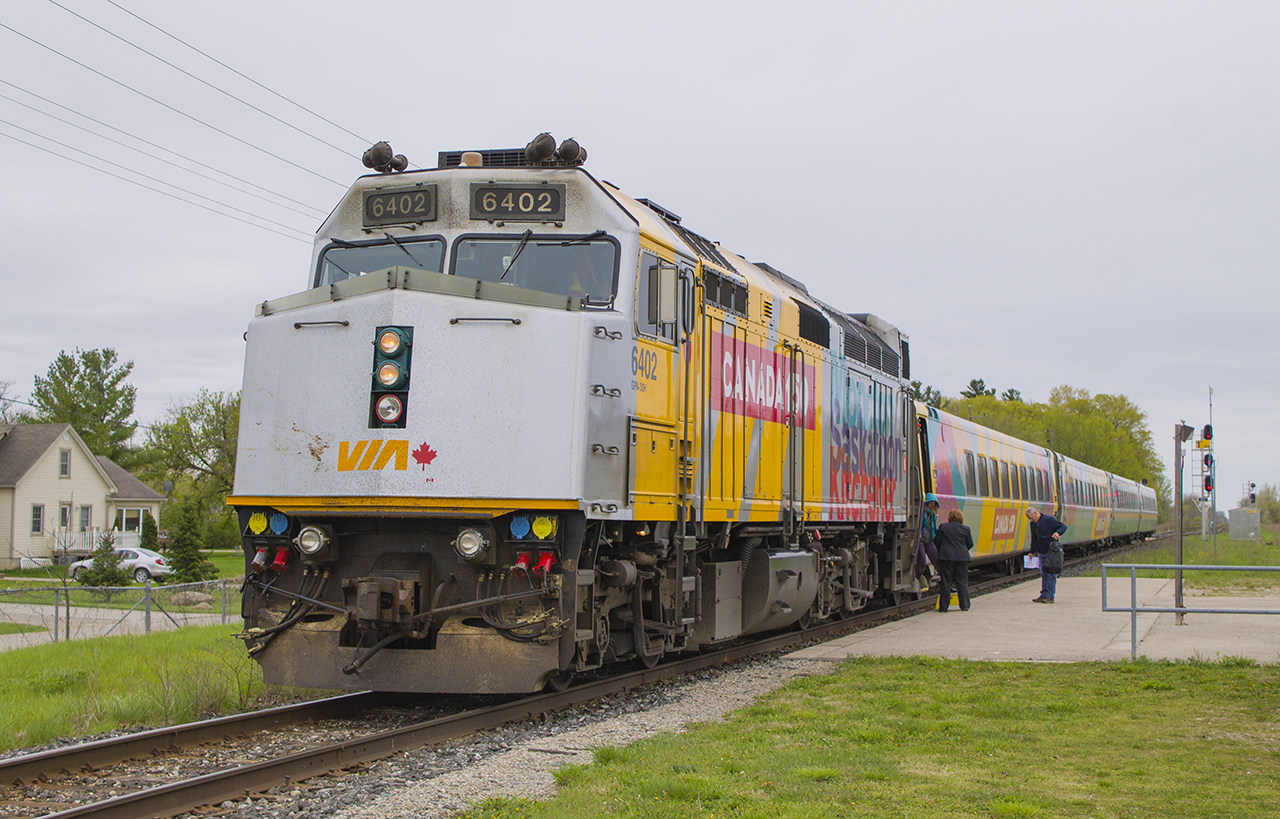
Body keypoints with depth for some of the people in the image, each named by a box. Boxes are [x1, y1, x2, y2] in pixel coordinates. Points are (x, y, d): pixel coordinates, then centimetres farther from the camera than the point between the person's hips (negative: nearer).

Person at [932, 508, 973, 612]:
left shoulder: (943, 527, 0)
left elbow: (936, 542, 1)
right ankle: (964, 606, 7)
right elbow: (970, 544, 7)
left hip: (946, 557, -1)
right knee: (962, 582, 6)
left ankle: (943, 606, 3)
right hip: (962, 558, 1)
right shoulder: (965, 529, 4)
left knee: (946, 582, 2)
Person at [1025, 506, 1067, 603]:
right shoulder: (1033, 524, 13)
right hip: (1041, 553, 7)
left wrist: (1058, 533, -28)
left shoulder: (1048, 520, -10)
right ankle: (1044, 595, 10)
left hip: (1051, 552, -7)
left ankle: (1049, 596, -6)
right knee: (1043, 574, 7)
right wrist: (1032, 551, 17)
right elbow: (1033, 539, 22)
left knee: (1050, 574, -7)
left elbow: (1063, 526, -9)